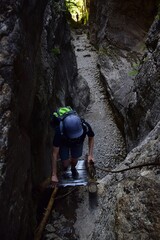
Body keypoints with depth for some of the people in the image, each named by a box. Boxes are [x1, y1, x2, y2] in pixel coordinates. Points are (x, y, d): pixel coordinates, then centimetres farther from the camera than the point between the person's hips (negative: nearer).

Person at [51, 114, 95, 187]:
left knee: (74, 160, 3)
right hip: (64, 143, -1)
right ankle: (64, 169, 35)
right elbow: (55, 153, -34)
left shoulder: (85, 126, -39)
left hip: (78, 143, 2)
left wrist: (90, 154, -22)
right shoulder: (59, 132, -43)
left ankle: (73, 168, 41)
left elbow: (91, 137, -13)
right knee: (65, 163, -3)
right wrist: (54, 175, -30)